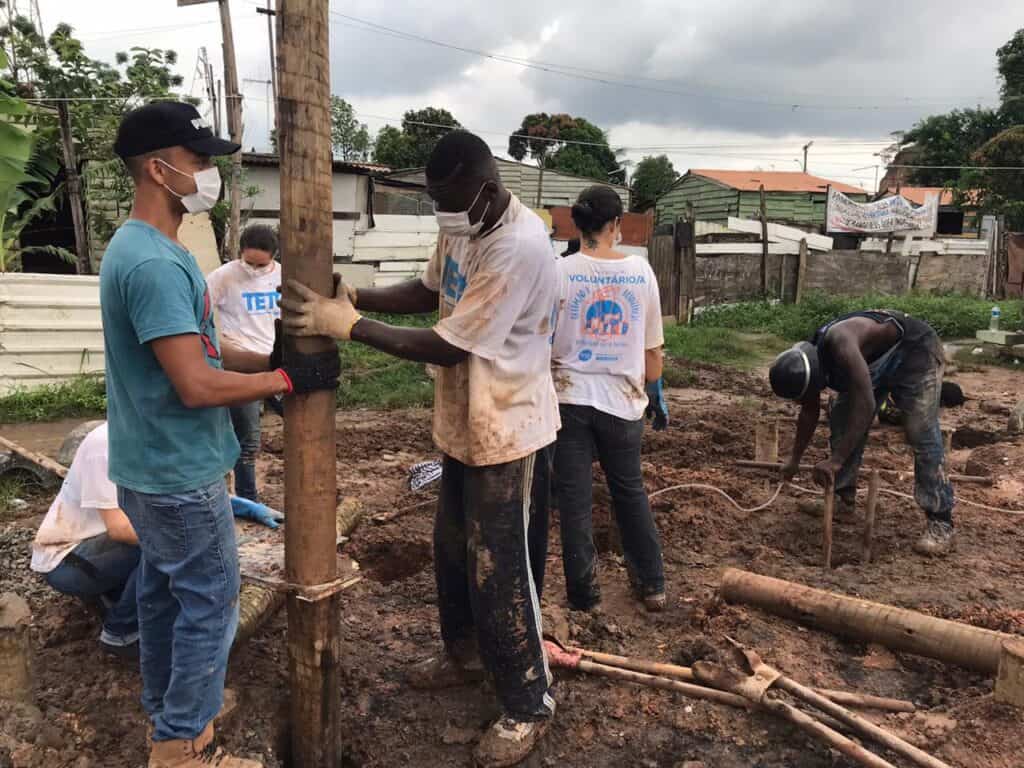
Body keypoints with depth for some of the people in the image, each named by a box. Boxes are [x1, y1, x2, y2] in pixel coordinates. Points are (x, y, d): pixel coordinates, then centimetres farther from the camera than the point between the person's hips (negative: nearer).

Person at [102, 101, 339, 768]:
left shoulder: (146, 249, 9)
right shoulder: (155, 262, -25)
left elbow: (197, 349, 11)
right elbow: (197, 385, -27)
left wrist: (274, 361, 2)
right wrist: (288, 378, -17)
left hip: (153, 468, 10)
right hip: (180, 474, -10)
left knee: (166, 592, 22)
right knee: (211, 603, 5)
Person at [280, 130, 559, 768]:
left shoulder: (519, 246, -27)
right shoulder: (462, 227, 2)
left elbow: (448, 347, -27)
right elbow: (430, 290, 15)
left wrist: (351, 325, -24)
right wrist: (357, 297, -2)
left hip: (503, 428, -9)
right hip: (463, 421, 9)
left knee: (498, 568, 0)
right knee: (453, 547, 21)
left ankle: (529, 703, 20)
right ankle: (466, 654, 44)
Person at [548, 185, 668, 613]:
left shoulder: (559, 272, -9)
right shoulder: (641, 272, -3)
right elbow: (652, 347, 4)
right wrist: (656, 393, 20)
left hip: (570, 398, -2)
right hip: (623, 400, 2)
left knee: (574, 497, 9)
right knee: (630, 490, 20)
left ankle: (583, 591, 20)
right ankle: (651, 585, 31)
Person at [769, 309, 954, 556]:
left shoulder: (839, 344, -40)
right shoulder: (808, 360, -13)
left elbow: (864, 405, -44)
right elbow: (810, 412, 4)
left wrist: (835, 460, -45)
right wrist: (795, 459, 9)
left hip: (916, 352, -8)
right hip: (876, 361, 8)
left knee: (922, 434, -17)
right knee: (842, 420, 0)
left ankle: (940, 522, -13)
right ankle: (843, 497, 12)